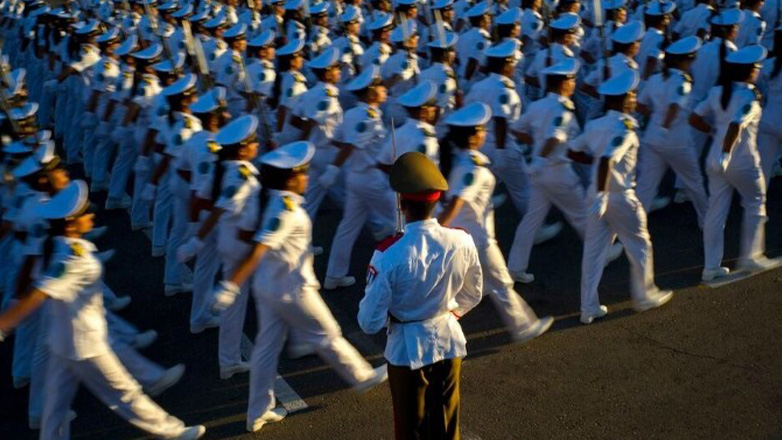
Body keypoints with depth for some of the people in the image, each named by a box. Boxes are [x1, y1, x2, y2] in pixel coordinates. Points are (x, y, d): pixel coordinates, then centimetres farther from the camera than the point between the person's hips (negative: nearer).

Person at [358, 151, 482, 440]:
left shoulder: (389, 256, -28)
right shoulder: (462, 242, -16)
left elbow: (370, 323, -19)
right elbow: (473, 295, 2)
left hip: (408, 349, -3)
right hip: (449, 342, 3)